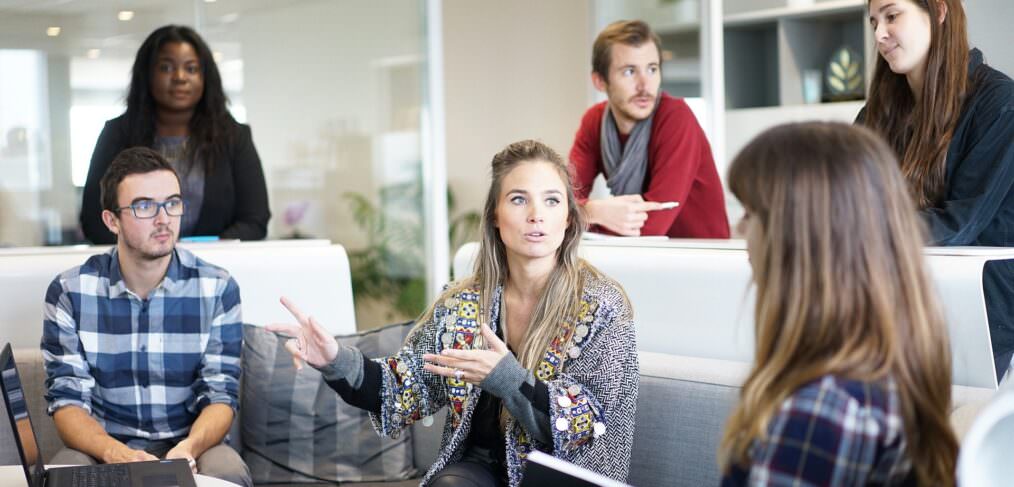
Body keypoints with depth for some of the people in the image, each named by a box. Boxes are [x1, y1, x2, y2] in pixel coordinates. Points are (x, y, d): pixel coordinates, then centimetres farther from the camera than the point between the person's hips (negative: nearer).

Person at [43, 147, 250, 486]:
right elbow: (67, 399, -6)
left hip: (191, 445, 1)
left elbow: (220, 395, -5)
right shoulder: (69, 292, -3)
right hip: (103, 446, 0)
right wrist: (114, 452, -28)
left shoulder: (218, 289, -3)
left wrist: (188, 448, -28)